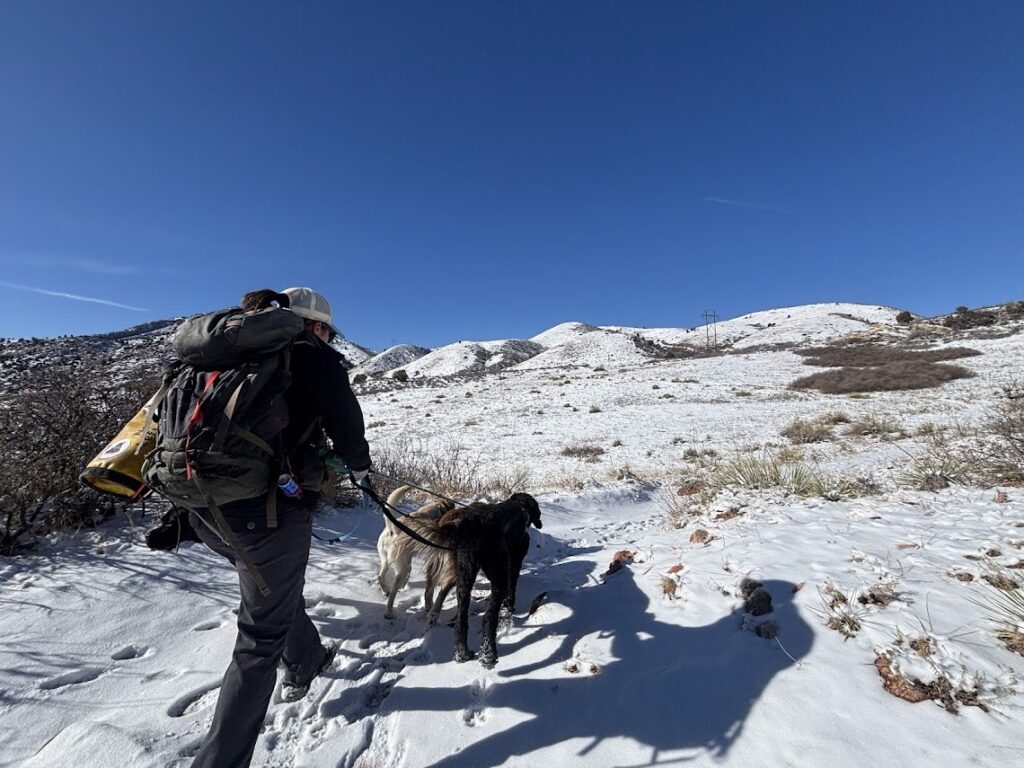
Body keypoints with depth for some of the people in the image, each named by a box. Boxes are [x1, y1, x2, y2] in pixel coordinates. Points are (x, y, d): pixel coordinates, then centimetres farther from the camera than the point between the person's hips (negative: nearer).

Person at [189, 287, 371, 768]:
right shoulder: (316, 359, -5)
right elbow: (347, 428, 0)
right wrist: (360, 467, 21)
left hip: (206, 509, 8)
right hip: (269, 511, -8)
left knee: (278, 591, 30)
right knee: (263, 632, 10)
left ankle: (305, 663, 53)